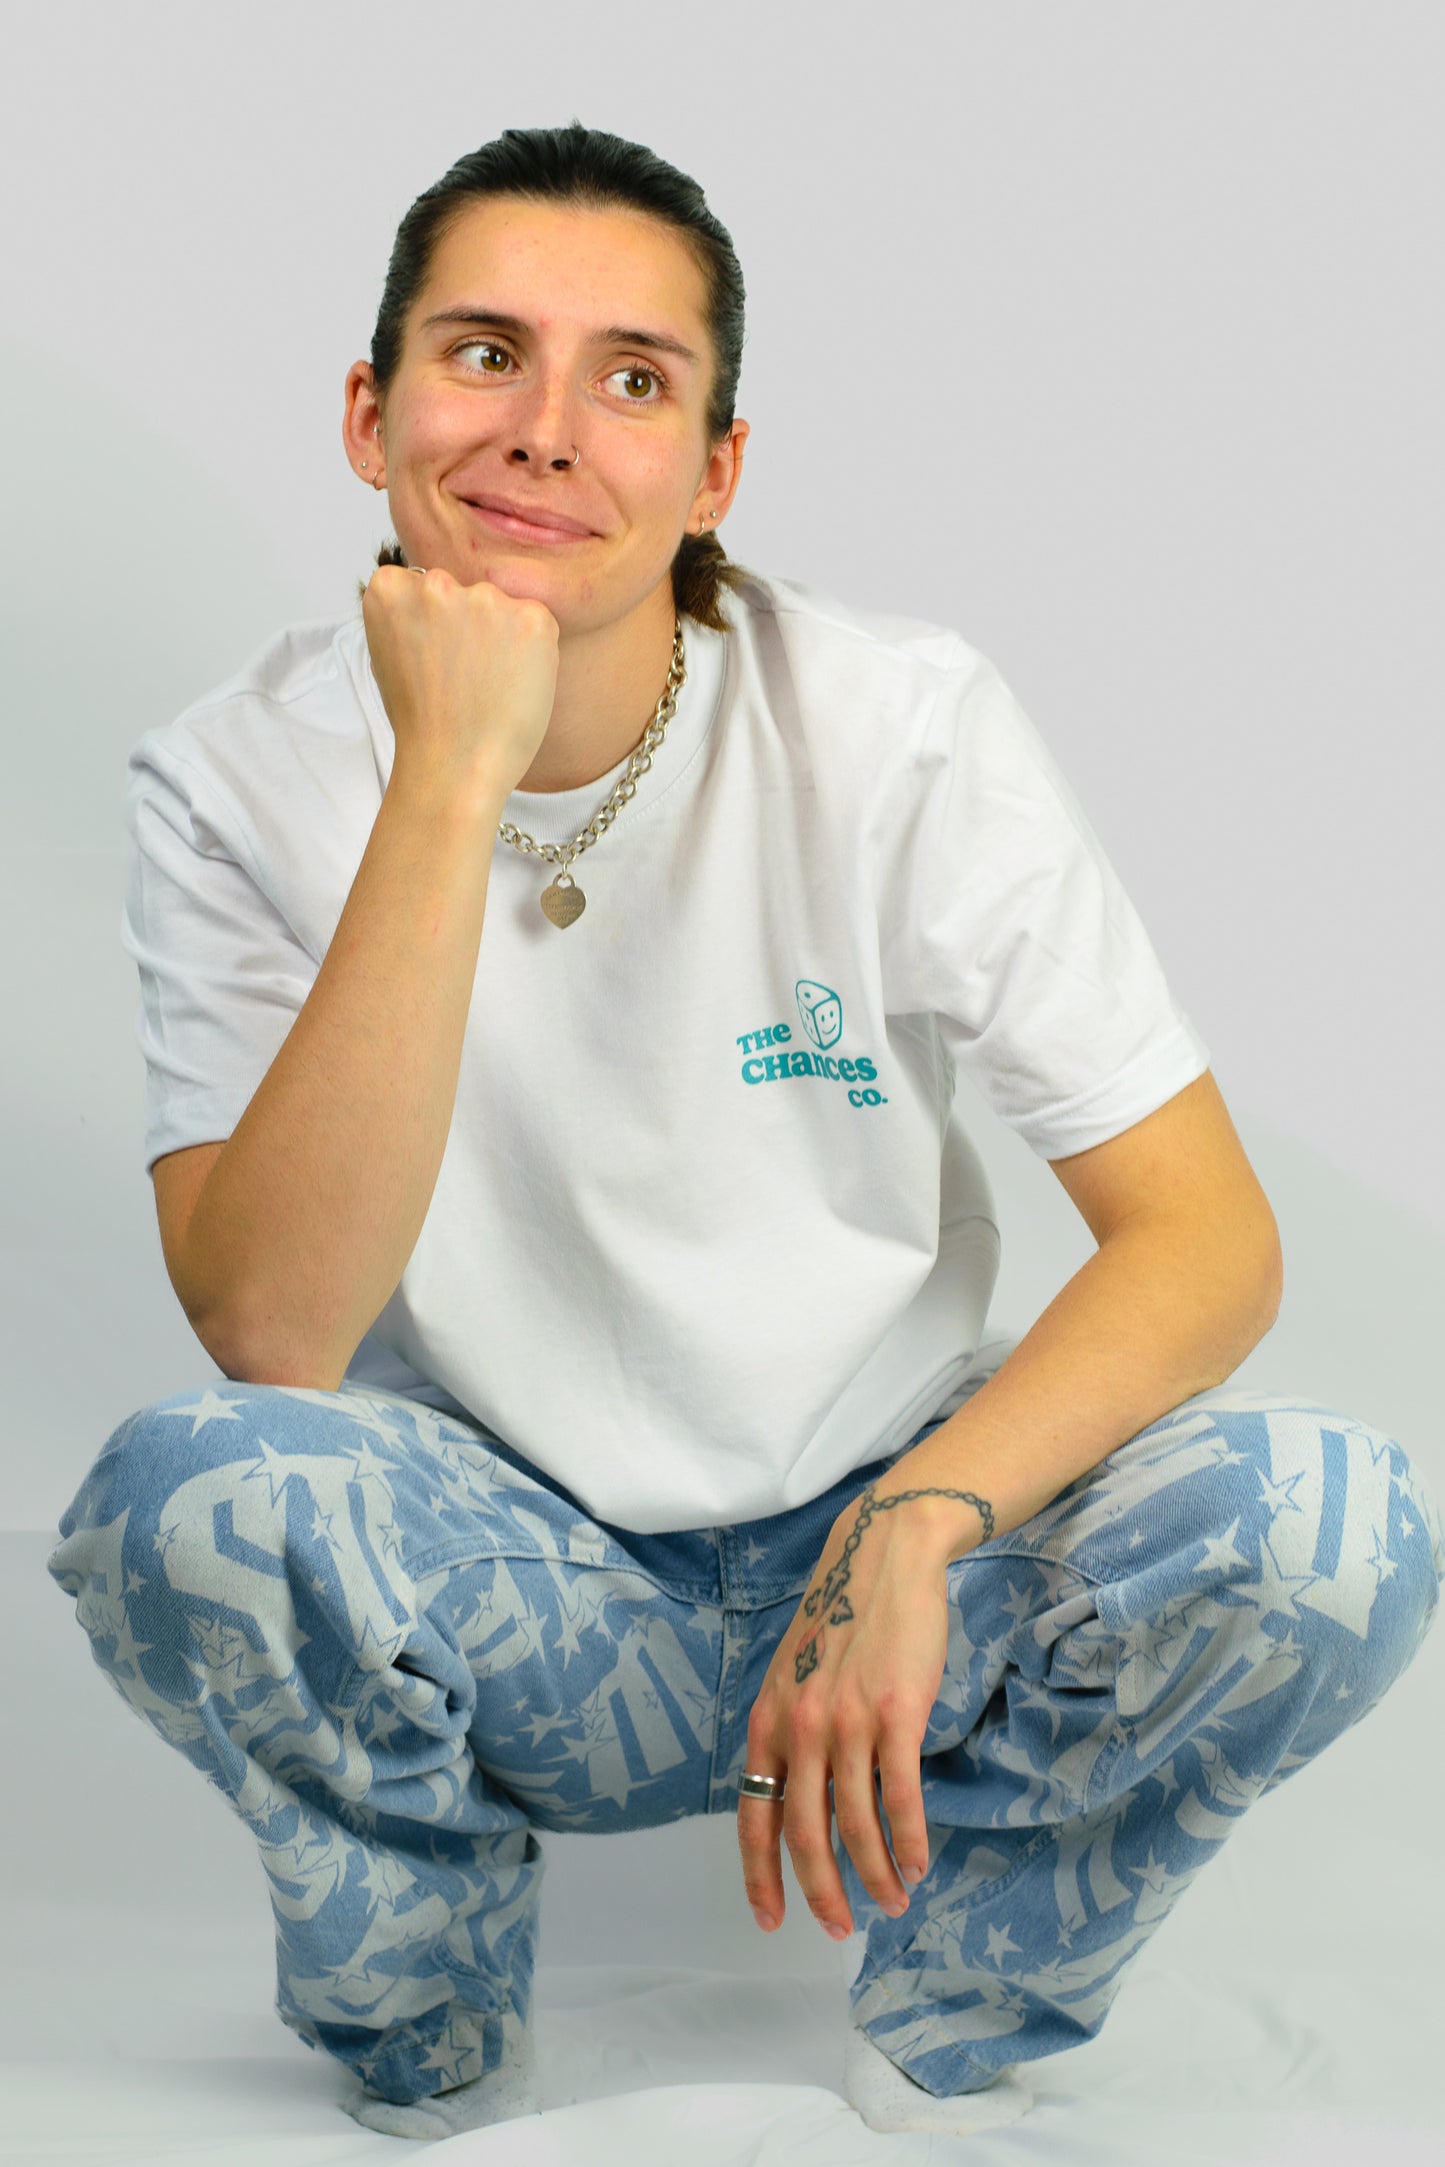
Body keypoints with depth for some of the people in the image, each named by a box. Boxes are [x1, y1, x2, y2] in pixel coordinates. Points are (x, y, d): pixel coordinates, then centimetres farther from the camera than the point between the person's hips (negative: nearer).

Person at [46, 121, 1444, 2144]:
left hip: (875, 1541, 1)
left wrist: (915, 1527, -32)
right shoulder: (241, 782, -12)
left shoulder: (899, 727, -12)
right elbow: (272, 1335, -26)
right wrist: (451, 784, -31)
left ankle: (941, 2064, 1)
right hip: (502, 1592, 0)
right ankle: (442, 2094, -2)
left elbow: (1209, 1238, -14)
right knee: (185, 1498, -33)